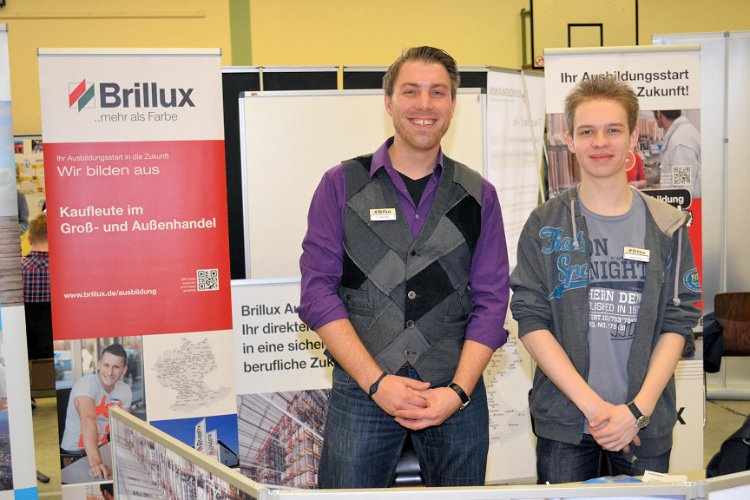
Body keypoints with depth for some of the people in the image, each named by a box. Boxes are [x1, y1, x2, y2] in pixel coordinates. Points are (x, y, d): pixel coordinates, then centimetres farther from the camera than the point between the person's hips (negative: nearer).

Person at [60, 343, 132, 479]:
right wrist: (95, 462, -50)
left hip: (102, 448, 6)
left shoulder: (125, 390, -1)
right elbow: (88, 420, -37)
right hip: (75, 453, -6)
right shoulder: (86, 384, -22)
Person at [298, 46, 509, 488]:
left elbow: (491, 302, 4)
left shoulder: (479, 195, 8)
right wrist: (376, 381, -11)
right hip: (362, 390, -1)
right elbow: (318, 291, -3)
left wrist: (458, 390, -8)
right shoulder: (341, 185, 3)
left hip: (458, 392, 2)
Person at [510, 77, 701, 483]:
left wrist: (639, 408, -12)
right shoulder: (545, 225, 0)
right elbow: (532, 321, -7)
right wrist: (593, 405, -14)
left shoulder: (667, 228, 4)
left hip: (646, 424, 1)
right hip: (564, 422, -1)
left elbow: (677, 322, 0)